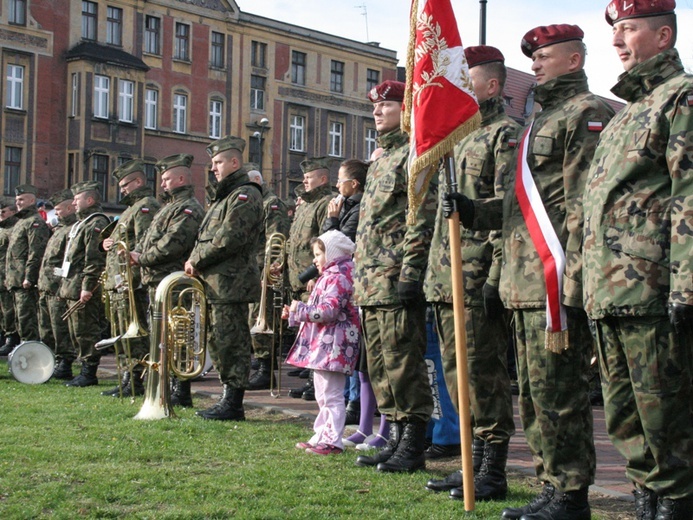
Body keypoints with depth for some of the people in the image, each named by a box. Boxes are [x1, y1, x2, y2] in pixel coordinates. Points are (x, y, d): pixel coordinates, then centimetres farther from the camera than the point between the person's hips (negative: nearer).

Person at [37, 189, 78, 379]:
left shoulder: (73, 230, -13)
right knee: (46, 331, 15)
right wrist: (42, 285, 21)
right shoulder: (59, 229, 20)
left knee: (61, 330, -5)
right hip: (46, 289, 10)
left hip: (59, 290, -10)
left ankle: (64, 366, 0)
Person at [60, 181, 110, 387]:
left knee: (86, 331, -7)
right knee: (76, 332, 13)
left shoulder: (97, 223, -12)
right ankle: (85, 371, 18)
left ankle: (89, 373, -2)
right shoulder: (81, 223, 21)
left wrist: (87, 286, -24)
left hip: (84, 288, -11)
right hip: (72, 287, 11)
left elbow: (95, 259, -20)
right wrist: (66, 285, 20)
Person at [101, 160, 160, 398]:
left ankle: (135, 382, -3)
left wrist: (129, 278, -25)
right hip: (120, 284, 11)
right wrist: (108, 243, 8)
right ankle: (128, 380, 19)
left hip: (131, 283, -11)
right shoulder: (133, 207, 23)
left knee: (134, 336, -6)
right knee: (127, 336, 13)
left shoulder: (146, 206, -10)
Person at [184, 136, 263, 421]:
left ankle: (233, 404, -2)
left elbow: (229, 239, -19)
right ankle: (229, 399, 20)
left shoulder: (245, 195, -9)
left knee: (231, 344, -7)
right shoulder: (224, 196, 23)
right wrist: (196, 263, 5)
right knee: (217, 342, 13)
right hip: (215, 284, 10)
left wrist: (197, 261, -11)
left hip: (231, 284, -10)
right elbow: (207, 236, 24)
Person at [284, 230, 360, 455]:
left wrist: (299, 309, -14)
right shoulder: (330, 277, 18)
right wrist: (293, 314, 15)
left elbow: (328, 311, -25)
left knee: (332, 396, -7)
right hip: (321, 344, 11)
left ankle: (332, 441, -4)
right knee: (323, 395, 15)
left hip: (332, 345, -11)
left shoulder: (339, 278, -15)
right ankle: (322, 437, 22)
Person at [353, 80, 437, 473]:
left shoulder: (415, 155, -7)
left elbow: (423, 220, -16)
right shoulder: (382, 160, 22)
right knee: (380, 365, 12)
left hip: (397, 281, -10)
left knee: (403, 365, -7)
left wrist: (410, 274, -21)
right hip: (371, 285, 10)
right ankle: (398, 439, 19)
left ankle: (414, 448, 0)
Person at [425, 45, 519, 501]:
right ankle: (474, 463, 21)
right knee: (458, 374, 12)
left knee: (485, 376, -5)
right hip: (449, 281, 10)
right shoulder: (463, 140, 21)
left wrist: (495, 276, -21)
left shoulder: (506, 135, -7)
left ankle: (494, 474, 3)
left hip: (479, 281, -9)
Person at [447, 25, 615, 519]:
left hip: (556, 283, -10)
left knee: (558, 394, -6)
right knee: (535, 395, 13)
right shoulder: (545, 120, 25)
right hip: (528, 285, 10)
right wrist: (474, 210, 10)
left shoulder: (587, 114, -6)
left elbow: (585, 205, -16)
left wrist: (574, 281, -22)